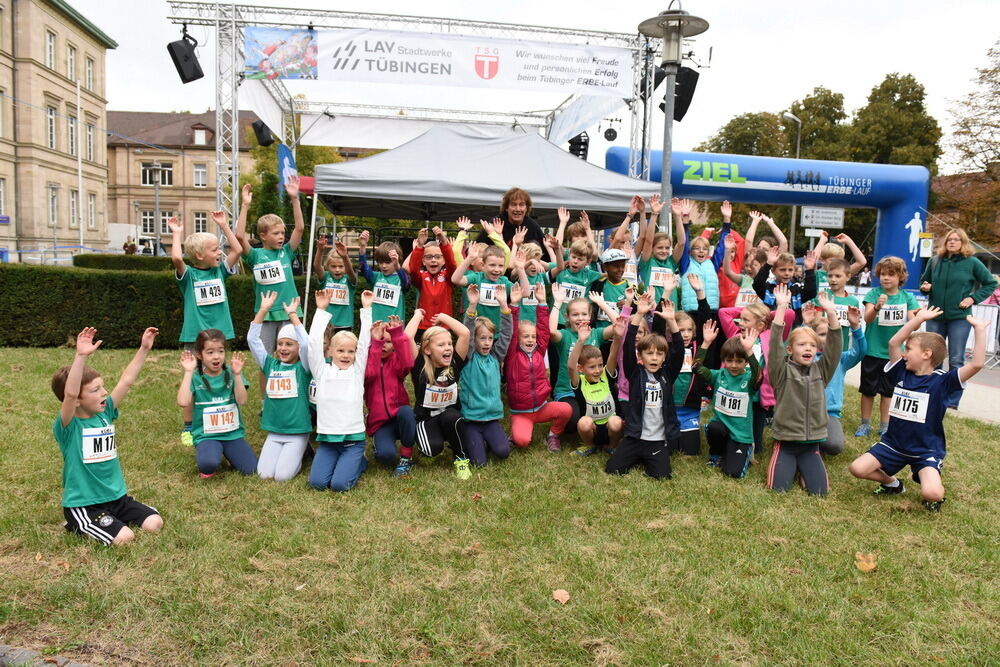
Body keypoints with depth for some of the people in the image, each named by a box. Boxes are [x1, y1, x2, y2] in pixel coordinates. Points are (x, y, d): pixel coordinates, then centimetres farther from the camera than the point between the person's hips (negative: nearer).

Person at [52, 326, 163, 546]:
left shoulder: (105, 413, 2)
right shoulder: (67, 426, -16)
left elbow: (126, 381, 1)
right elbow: (70, 394, -35)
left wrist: (144, 349, -5)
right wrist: (81, 357, -46)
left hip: (116, 496, 6)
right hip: (83, 504, -6)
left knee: (155, 523, -8)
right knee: (124, 537, -21)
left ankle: (113, 519, 16)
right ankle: (78, 526, 6)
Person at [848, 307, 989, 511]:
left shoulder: (942, 381, -11)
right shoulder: (902, 373, 1)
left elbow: (977, 364, -23)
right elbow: (893, 342, -4)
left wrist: (980, 330, -23)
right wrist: (919, 318, -4)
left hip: (927, 450, -4)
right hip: (893, 444, 4)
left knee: (931, 494, -26)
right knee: (857, 469, -11)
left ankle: (937, 492, 13)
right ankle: (891, 483, 20)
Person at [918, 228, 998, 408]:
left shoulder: (972, 263, -4)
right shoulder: (935, 261, 3)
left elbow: (991, 283, 3)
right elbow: (923, 281, 18)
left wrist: (973, 298, -8)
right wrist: (924, 287, -4)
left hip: (959, 318, -3)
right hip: (935, 317, 3)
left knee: (956, 361, 1)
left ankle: (952, 400, 9)